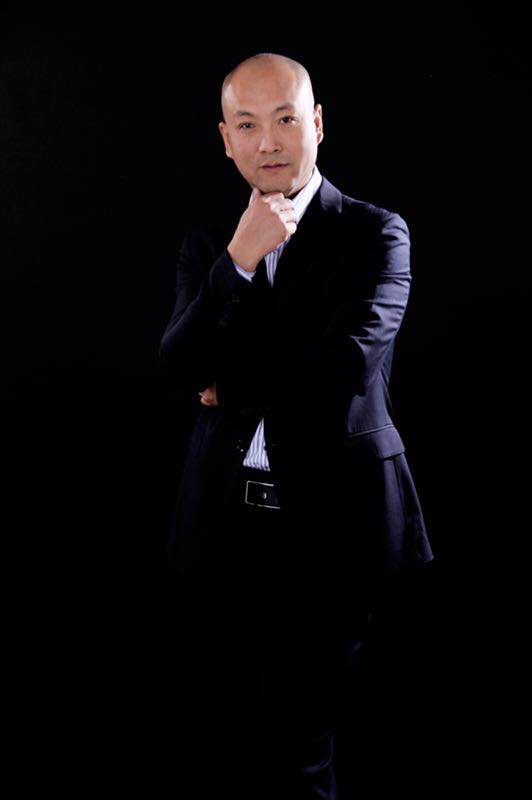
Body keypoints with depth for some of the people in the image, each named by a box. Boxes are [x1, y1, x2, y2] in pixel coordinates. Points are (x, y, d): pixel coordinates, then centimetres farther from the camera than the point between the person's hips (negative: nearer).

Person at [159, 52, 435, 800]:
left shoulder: (376, 233, -3)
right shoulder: (208, 242, 9)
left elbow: (349, 360, -16)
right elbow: (180, 365, -3)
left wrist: (229, 383, -5)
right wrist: (238, 259, -14)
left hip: (328, 522, -3)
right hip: (224, 523, 4)